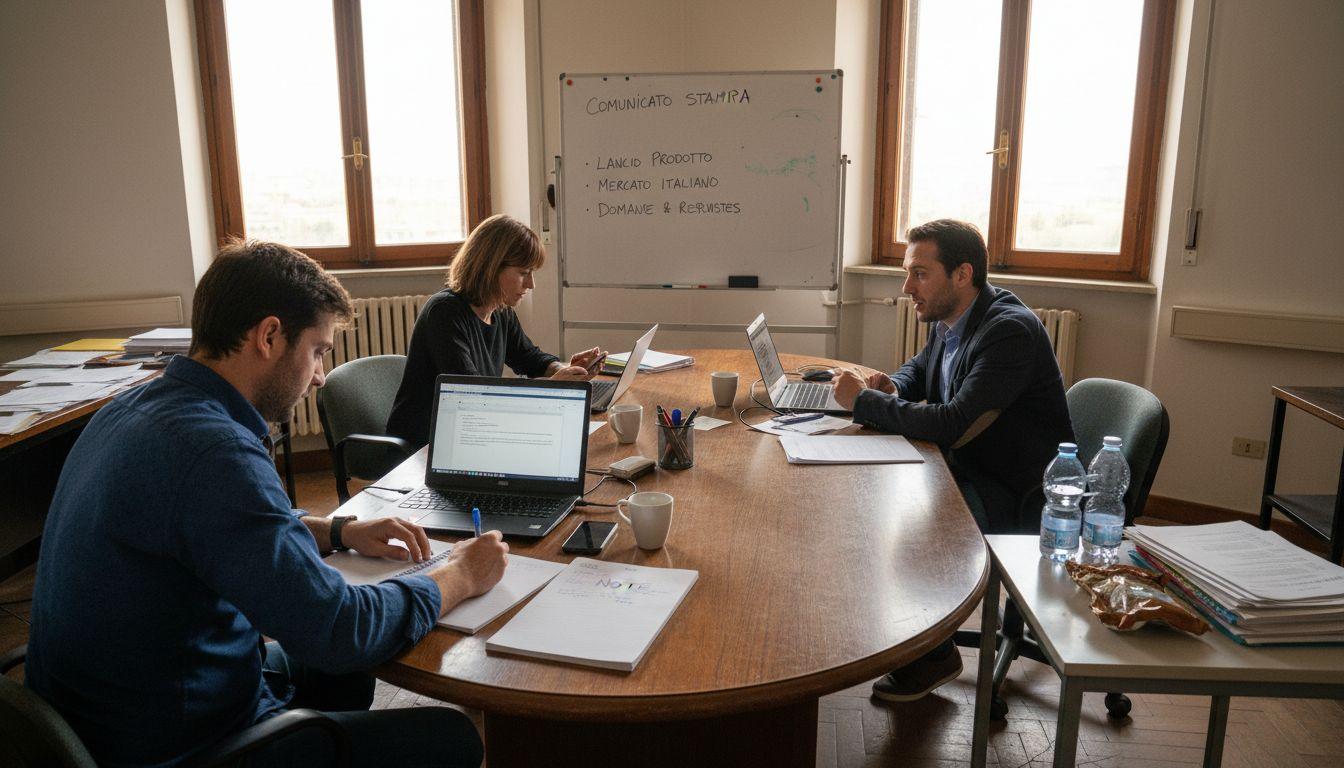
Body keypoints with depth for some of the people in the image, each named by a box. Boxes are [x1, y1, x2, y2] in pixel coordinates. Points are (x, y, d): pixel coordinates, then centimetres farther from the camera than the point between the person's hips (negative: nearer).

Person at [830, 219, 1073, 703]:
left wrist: (864, 401, -22)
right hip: (969, 469, 9)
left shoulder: (1009, 331, -24)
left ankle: (932, 655, 0)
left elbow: (952, 423, -33)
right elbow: (921, 369, 25)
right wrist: (893, 387, 1)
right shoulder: (951, 321, 4)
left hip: (1019, 495, -9)